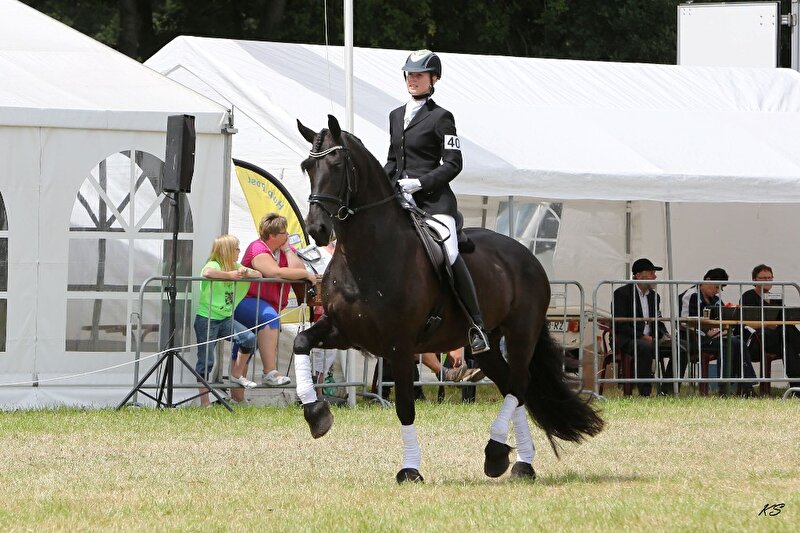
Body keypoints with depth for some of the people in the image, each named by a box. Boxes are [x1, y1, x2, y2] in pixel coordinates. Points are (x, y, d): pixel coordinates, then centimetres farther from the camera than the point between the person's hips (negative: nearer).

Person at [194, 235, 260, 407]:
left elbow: (259, 275, 12)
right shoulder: (214, 265, -11)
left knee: (249, 338, -16)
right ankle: (204, 402, 3)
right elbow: (207, 272, -36)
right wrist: (229, 275, -26)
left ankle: (237, 374, 3)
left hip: (226, 318, 6)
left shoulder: (235, 267, 13)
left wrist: (246, 272, -9)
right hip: (206, 319, -6)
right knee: (206, 361, -3)